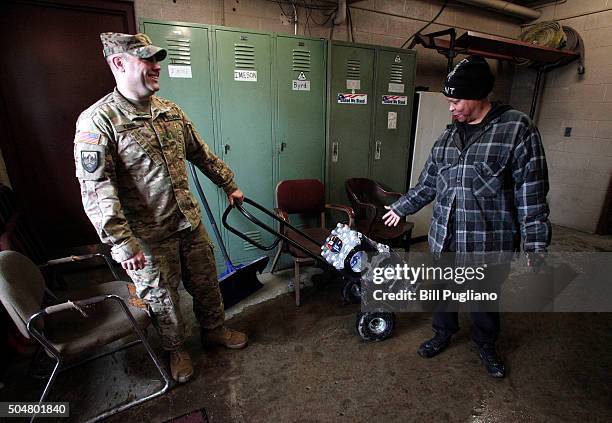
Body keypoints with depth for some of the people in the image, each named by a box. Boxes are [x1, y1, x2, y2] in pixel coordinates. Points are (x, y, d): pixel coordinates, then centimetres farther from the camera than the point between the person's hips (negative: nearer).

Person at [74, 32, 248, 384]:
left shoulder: (171, 111, 6)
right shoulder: (98, 121, -14)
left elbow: (202, 154, 15)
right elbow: (96, 192, -19)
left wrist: (229, 185, 19)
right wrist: (123, 244, -22)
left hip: (190, 223, 6)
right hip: (148, 236, -5)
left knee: (206, 283, 19)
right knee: (163, 296, 14)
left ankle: (214, 330, 44)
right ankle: (175, 349, 41)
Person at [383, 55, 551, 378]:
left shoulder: (517, 128, -9)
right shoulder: (448, 137, 7)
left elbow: (532, 194, -11)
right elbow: (427, 183, 15)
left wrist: (535, 246, -12)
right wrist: (401, 207, 19)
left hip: (490, 243, -4)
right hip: (444, 239, 4)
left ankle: (486, 345, 45)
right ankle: (443, 333, 45)